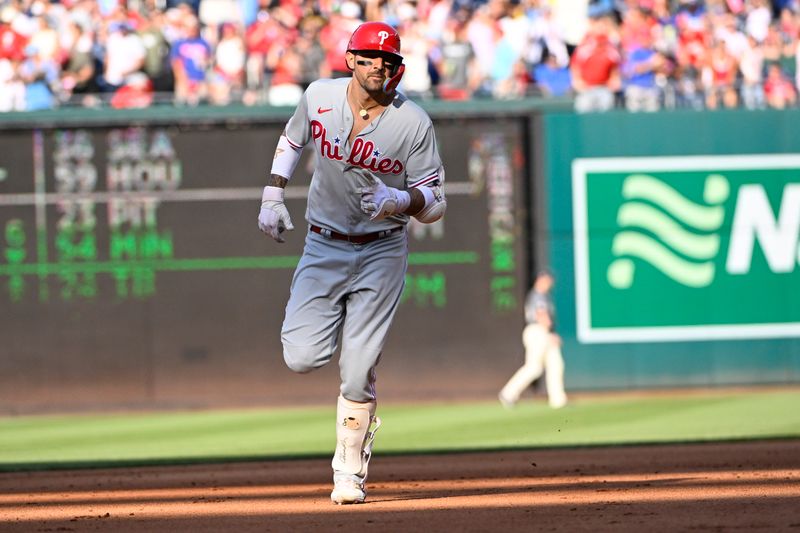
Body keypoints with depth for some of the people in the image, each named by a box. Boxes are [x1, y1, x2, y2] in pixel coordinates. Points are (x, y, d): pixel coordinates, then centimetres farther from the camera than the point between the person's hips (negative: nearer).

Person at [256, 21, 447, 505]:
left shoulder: (414, 123, -13)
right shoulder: (319, 97, -6)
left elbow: (436, 203, -9)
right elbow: (292, 138, 17)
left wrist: (401, 201, -29)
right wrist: (273, 196, 10)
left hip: (382, 251, -2)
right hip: (323, 247, 2)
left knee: (358, 375, -9)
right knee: (303, 358, -11)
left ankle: (350, 474, 8)